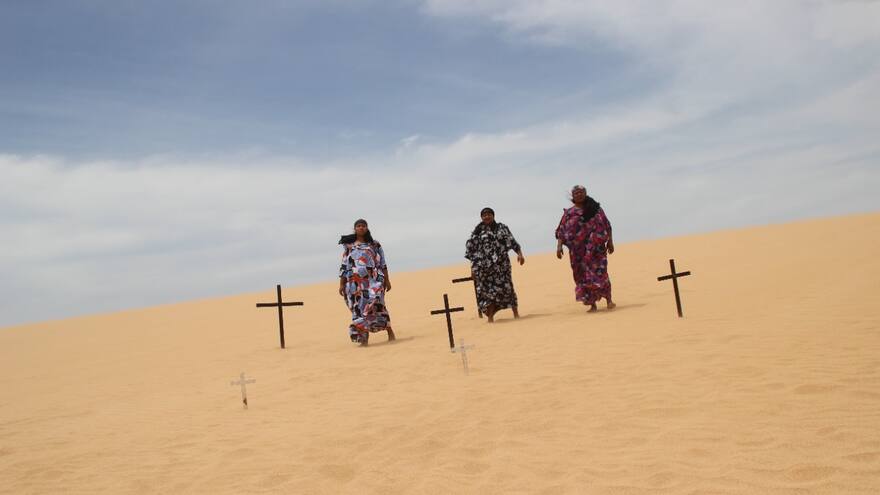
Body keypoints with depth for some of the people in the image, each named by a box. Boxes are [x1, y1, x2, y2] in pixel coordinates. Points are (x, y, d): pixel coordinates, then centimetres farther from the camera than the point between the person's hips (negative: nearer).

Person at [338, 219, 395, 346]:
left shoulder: (374, 245, 9)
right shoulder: (348, 246, 12)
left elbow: (382, 264, 7)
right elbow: (344, 266, 11)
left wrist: (387, 280, 2)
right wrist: (341, 284, 6)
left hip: (373, 280, -2)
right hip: (355, 282, 2)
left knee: (375, 302, -21)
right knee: (359, 308, 0)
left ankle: (389, 330, -9)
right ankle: (364, 338, 4)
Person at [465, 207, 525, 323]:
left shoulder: (502, 228, 10)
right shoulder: (477, 231, 7)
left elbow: (512, 242, 4)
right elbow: (470, 249, 6)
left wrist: (519, 253, -12)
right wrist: (473, 267, 1)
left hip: (501, 264, 0)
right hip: (484, 266, 0)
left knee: (506, 287, -4)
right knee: (487, 289, -1)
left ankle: (516, 313, 6)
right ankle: (490, 316, 8)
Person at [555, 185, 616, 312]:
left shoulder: (595, 208, 9)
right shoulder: (568, 213, 8)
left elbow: (607, 226, 10)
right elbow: (561, 232, 2)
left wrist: (610, 241, 4)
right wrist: (559, 246, -10)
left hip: (596, 249, -1)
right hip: (578, 251, 1)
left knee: (600, 272, -11)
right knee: (584, 276, 1)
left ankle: (609, 299, 1)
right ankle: (592, 304, 7)